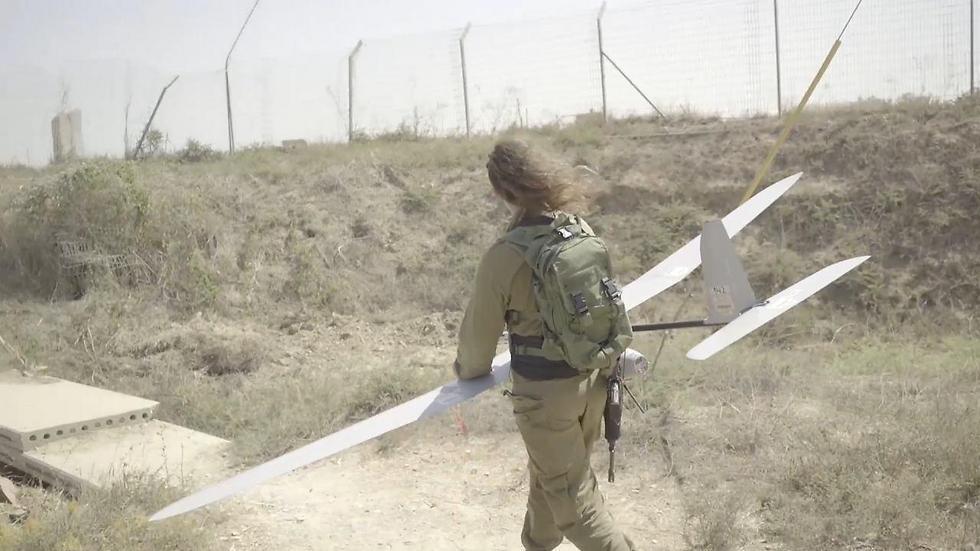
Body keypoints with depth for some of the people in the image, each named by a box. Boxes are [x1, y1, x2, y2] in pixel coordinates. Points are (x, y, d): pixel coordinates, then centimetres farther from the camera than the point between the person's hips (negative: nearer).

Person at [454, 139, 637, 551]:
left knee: (573, 497, 9)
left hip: (545, 391, -7)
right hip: (593, 377, 7)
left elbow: (481, 328, -9)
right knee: (550, 474, 27)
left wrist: (468, 370, 12)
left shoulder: (504, 257, -22)